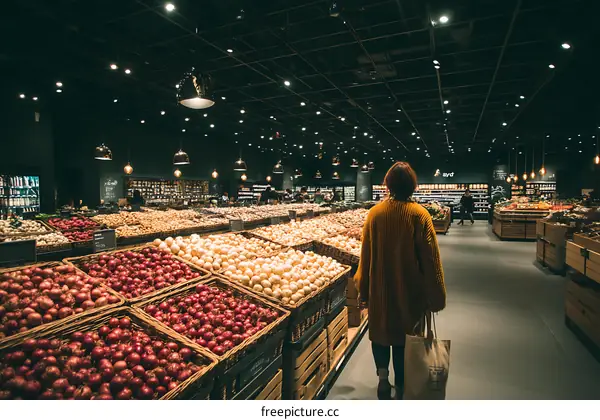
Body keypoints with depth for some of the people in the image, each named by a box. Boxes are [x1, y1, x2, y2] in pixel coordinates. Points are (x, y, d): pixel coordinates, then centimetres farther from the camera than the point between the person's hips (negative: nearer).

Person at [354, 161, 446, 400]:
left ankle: (382, 371, 8)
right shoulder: (420, 215, -13)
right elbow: (430, 260, -10)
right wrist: (435, 297, 1)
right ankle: (401, 387, 28)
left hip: (380, 289, 1)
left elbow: (366, 256, -4)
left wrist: (363, 289, 8)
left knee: (380, 330, 23)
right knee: (405, 334, 16)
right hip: (409, 290, 0)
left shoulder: (375, 213, -10)